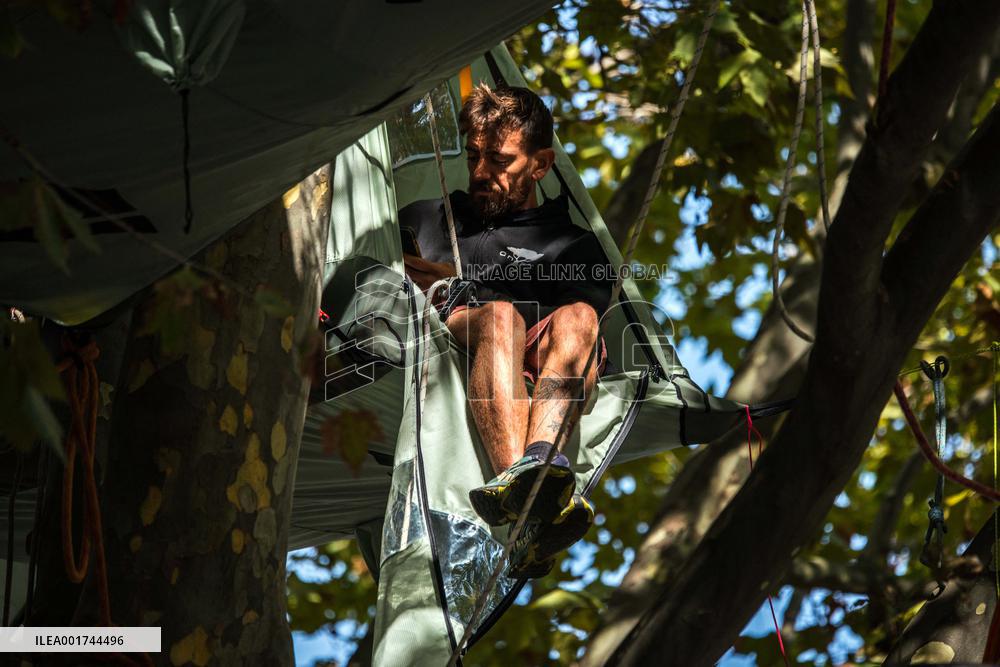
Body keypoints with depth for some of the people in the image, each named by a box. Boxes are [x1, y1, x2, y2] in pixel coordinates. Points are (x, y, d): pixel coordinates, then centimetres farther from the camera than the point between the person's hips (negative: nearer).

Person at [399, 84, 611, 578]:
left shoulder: (577, 245, 29)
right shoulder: (428, 220, 36)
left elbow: (575, 324, 9)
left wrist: (465, 281, 7)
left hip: (536, 373, 0)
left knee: (577, 318, -33)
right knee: (498, 316, -34)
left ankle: (531, 472, -60)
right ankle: (522, 481, -62)